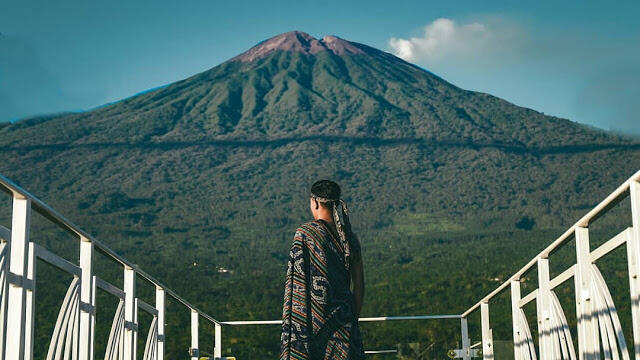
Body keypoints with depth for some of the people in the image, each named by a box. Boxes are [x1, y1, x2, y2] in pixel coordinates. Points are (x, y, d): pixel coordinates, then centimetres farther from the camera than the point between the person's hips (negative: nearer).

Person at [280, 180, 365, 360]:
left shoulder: (304, 233, -7)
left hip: (315, 316, -4)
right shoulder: (349, 237, 6)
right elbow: (359, 285, 9)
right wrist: (353, 320, 18)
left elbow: (296, 279, -8)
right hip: (343, 319, 4)